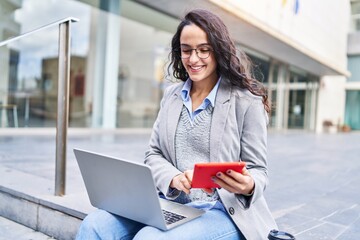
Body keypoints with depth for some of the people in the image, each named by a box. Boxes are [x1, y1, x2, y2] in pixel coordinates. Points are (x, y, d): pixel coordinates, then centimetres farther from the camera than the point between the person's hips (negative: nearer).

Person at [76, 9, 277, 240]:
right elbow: (154, 154, 9)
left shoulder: (246, 100, -4)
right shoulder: (171, 95, 11)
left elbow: (258, 171, -1)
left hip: (224, 212, -3)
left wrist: (248, 186, -25)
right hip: (171, 203, 4)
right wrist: (173, 178, -12)